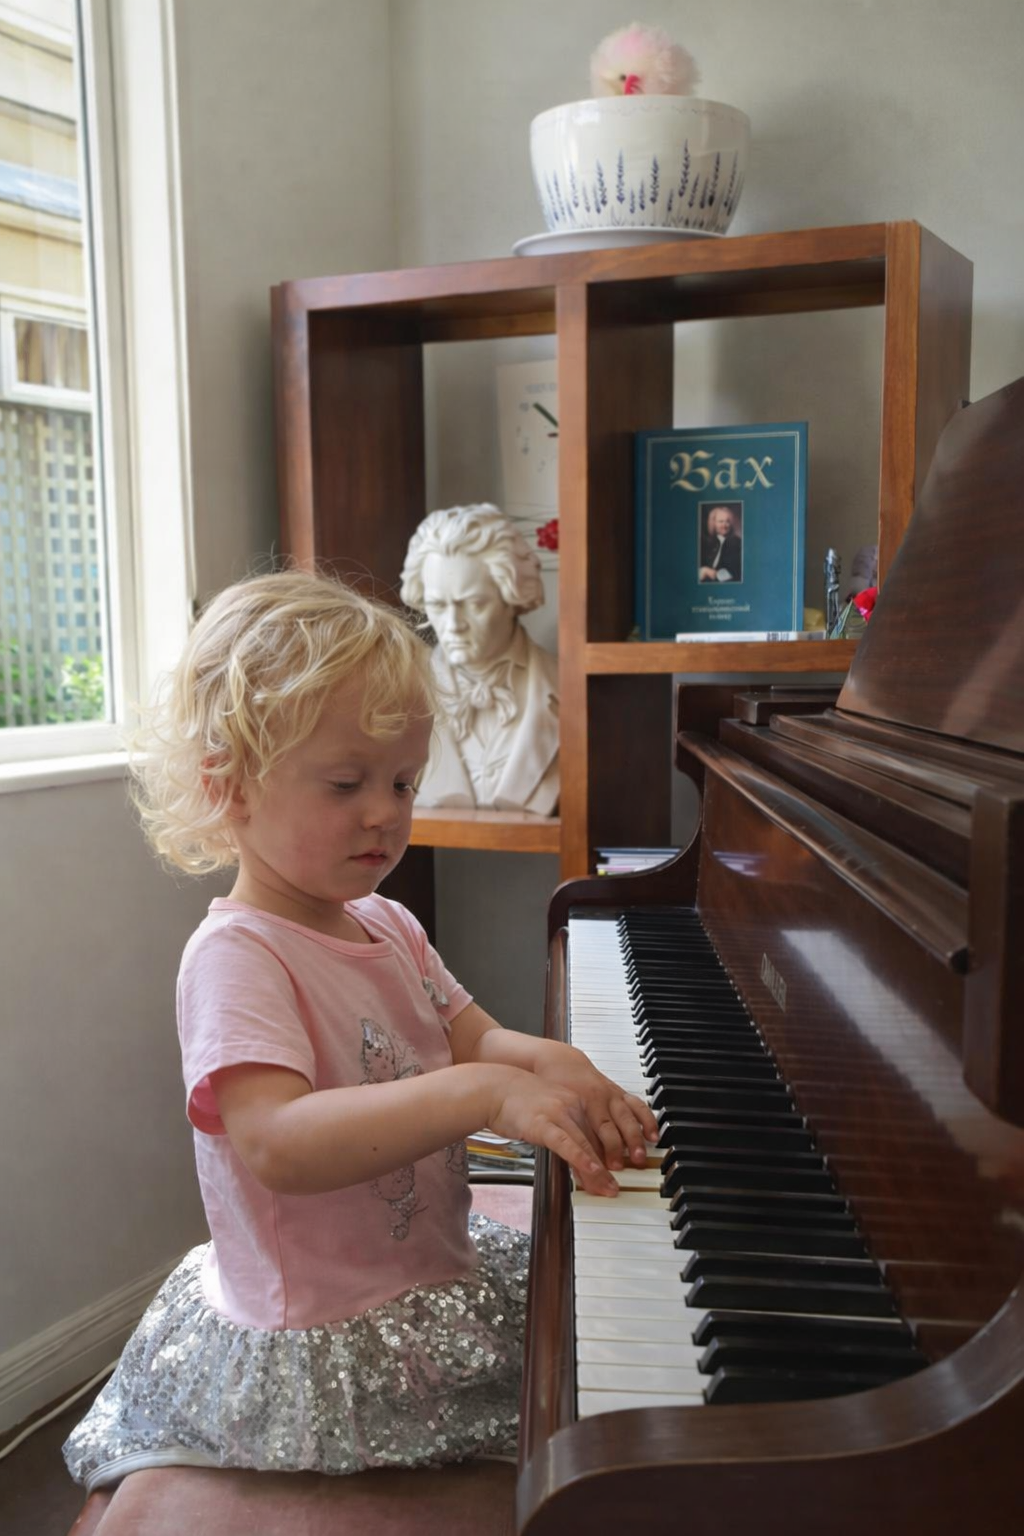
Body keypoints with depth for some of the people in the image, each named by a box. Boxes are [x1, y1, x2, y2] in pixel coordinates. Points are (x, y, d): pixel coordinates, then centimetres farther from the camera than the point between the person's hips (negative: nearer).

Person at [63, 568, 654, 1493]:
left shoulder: (387, 927, 4)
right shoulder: (235, 957, -23)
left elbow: (474, 1039, 2)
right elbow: (277, 1144, -36)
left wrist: (548, 1064, -20)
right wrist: (481, 1091, -45)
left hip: (432, 1269, 9)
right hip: (319, 1354, -8)